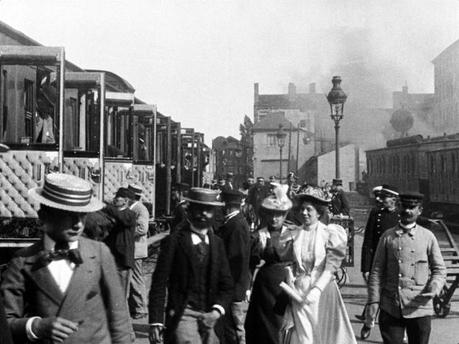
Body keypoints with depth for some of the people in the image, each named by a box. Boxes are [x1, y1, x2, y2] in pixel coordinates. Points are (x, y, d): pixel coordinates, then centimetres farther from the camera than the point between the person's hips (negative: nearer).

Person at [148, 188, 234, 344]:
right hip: (181, 316, -5)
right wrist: (155, 322, -11)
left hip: (208, 318, 5)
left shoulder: (217, 243, 11)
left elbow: (226, 285, 9)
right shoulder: (173, 241, -3)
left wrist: (217, 311, -8)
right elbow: (159, 284, -5)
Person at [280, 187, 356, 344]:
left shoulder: (330, 233, -2)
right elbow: (289, 265, 8)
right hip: (298, 294, 1)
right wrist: (291, 286, -8)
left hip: (323, 292, -1)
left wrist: (316, 290, -18)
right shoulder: (294, 234, 4)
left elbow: (330, 268, -7)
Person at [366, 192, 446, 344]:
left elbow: (439, 269, 8)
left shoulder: (428, 237, 5)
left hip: (419, 309, 0)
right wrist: (373, 301, -2)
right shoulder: (388, 236, 5)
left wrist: (434, 287, -13)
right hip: (390, 309, 0)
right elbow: (377, 271, 5)